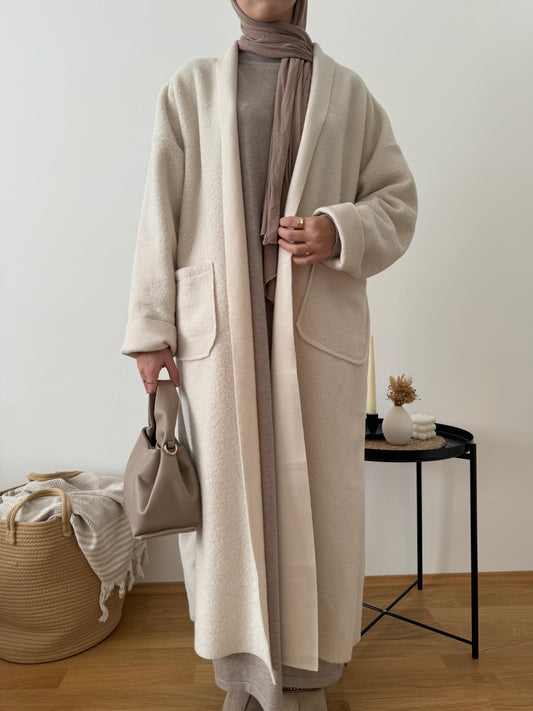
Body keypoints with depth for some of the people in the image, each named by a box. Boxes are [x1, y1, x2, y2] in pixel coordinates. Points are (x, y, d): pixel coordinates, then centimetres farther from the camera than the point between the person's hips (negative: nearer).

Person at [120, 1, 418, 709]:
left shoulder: (348, 92, 16)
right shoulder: (189, 88, 15)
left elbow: (398, 199, 14)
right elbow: (160, 213, 7)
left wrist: (341, 231, -9)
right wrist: (150, 328, -1)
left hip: (319, 325, 1)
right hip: (218, 325, 0)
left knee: (315, 493, 4)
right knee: (228, 490, 4)